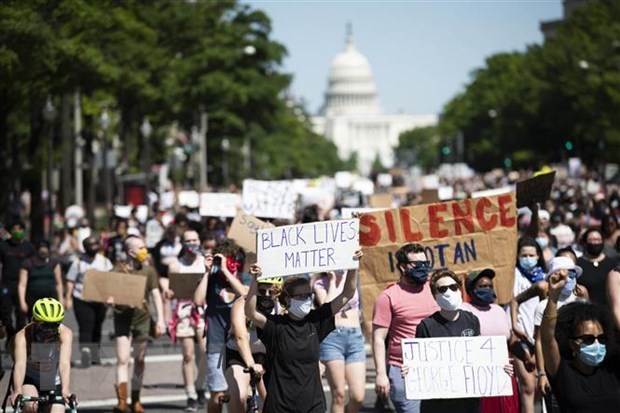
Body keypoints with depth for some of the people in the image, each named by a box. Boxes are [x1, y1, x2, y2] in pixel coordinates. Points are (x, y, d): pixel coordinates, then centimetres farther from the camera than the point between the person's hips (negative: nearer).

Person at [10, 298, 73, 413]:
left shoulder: (65, 333, -27)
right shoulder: (23, 335, -28)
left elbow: (65, 363, -39)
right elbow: (20, 364, -42)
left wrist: (65, 390, -55)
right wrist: (17, 390, -59)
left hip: (54, 381, 2)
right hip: (29, 378, -2)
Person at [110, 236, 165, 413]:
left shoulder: (148, 271, 5)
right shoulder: (118, 270, -3)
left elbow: (156, 295, 5)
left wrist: (161, 319, -4)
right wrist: (109, 301, -29)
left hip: (142, 318, 3)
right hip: (123, 317, -3)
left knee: (139, 360, 9)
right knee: (123, 359, -12)